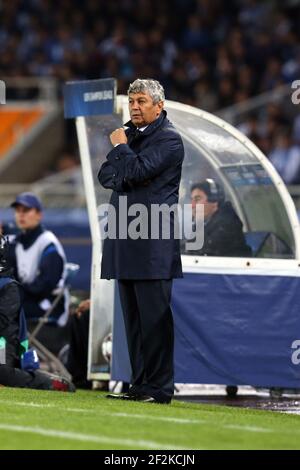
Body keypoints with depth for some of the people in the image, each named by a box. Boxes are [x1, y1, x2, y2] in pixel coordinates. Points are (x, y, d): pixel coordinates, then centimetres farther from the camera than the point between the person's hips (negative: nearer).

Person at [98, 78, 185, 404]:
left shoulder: (168, 139, -5)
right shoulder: (128, 135, 21)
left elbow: (136, 171, -16)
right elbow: (106, 175, 16)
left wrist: (120, 148, -1)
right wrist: (127, 177, -3)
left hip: (152, 241, -8)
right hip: (125, 240, 8)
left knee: (154, 316, -9)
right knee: (133, 317, 8)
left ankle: (159, 388, -8)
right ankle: (139, 385, 12)